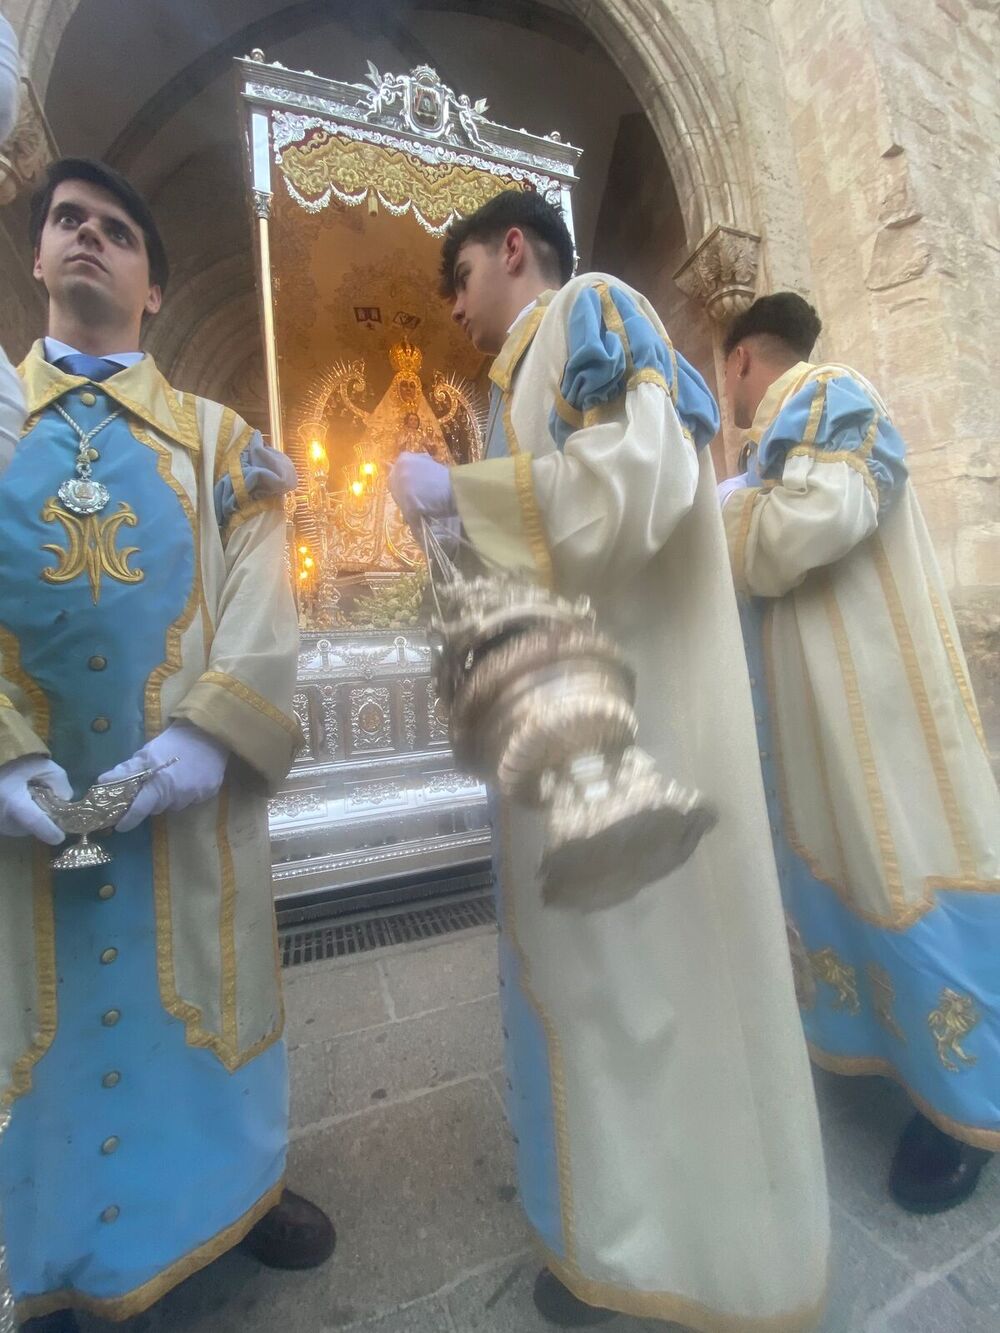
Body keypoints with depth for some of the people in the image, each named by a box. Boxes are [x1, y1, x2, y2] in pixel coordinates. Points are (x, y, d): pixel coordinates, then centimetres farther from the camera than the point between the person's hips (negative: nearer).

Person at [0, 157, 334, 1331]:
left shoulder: (216, 436, 10)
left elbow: (259, 594, -4)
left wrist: (206, 733, -18)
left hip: (186, 781, -1)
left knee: (200, 982, 13)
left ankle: (235, 1186, 38)